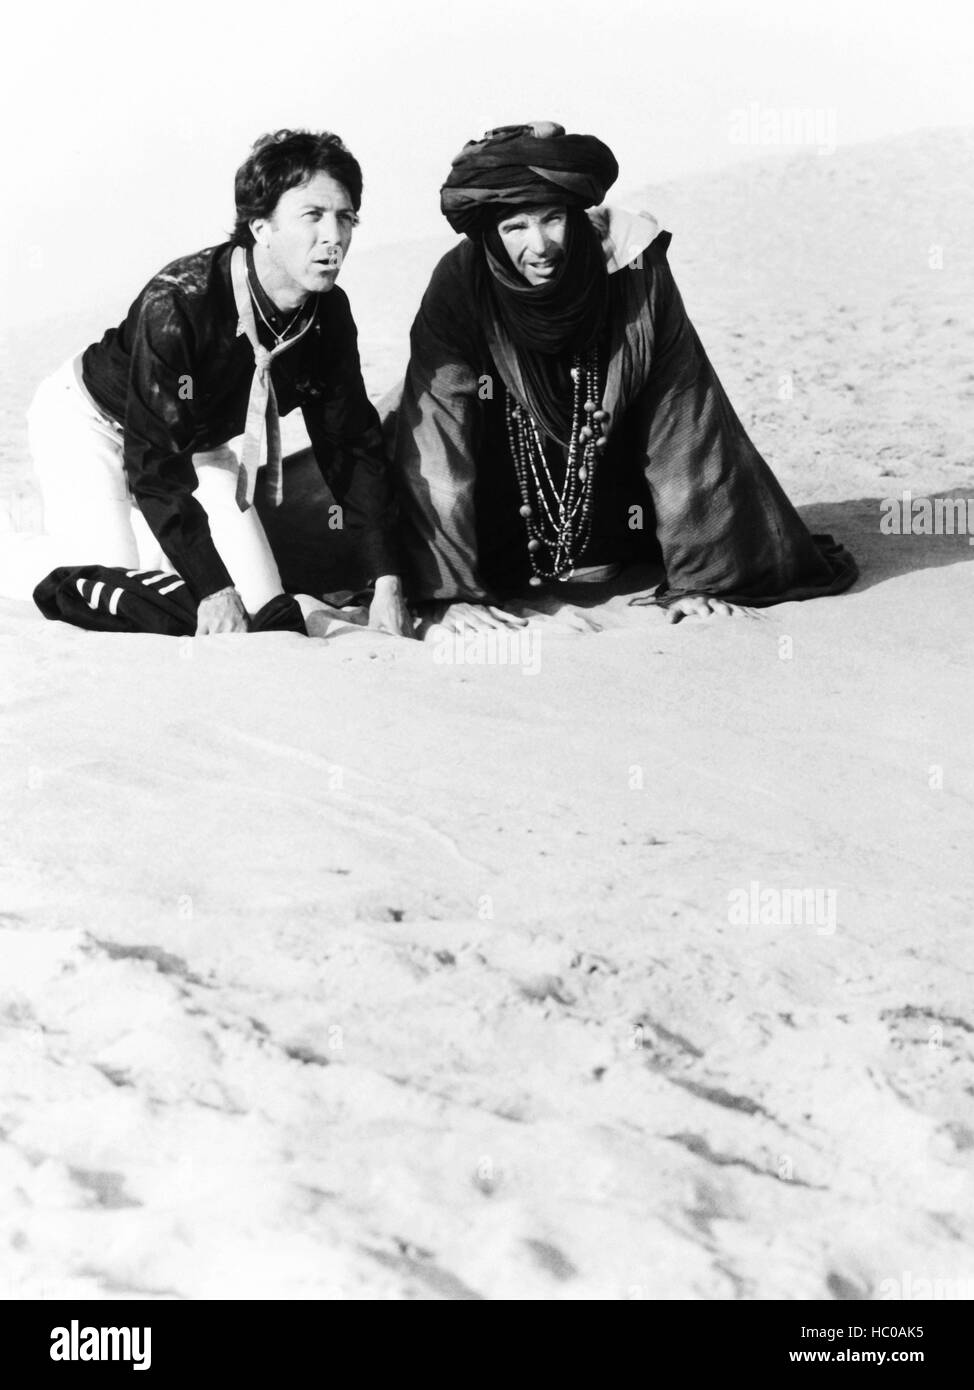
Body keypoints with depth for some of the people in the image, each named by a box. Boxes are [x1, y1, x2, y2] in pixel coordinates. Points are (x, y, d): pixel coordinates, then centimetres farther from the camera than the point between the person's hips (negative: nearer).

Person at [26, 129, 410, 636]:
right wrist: (213, 588, -41)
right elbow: (154, 461, -36)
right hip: (92, 421, -5)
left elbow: (353, 444, -8)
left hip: (202, 440, 6)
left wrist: (387, 581, -15)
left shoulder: (329, 314, -17)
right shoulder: (177, 302, -36)